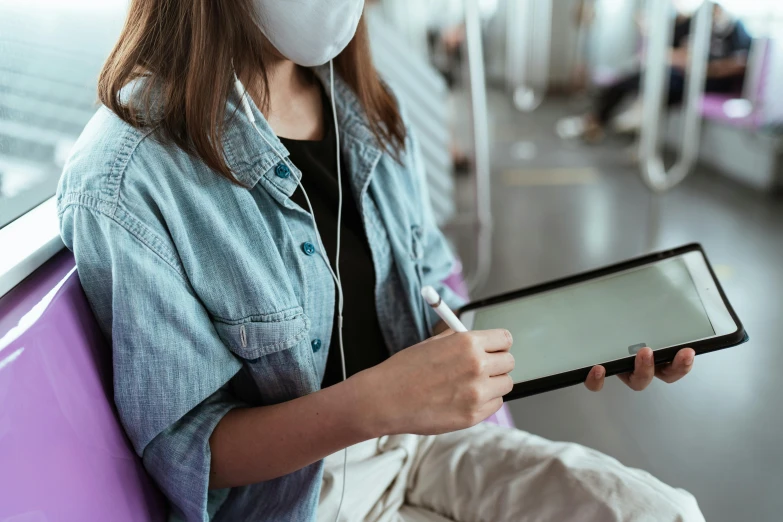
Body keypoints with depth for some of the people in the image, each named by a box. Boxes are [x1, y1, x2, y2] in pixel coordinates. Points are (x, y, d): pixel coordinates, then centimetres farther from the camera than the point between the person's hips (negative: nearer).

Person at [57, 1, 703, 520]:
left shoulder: (370, 112, 1)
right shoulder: (122, 183, -21)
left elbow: (432, 304, 7)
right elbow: (183, 449, -16)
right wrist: (381, 399, -32)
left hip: (418, 436, 6)